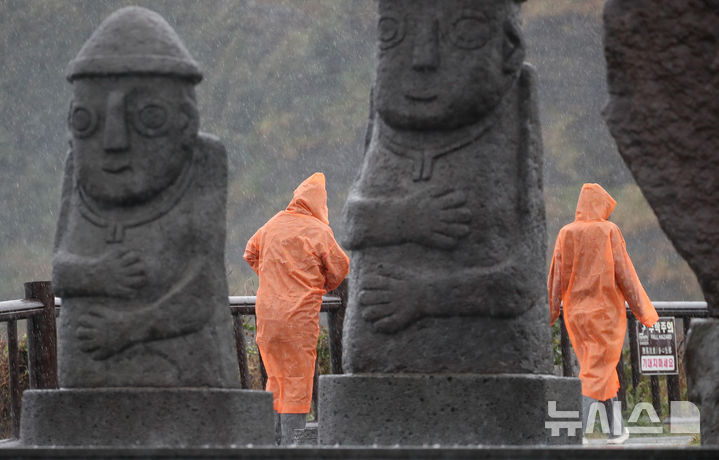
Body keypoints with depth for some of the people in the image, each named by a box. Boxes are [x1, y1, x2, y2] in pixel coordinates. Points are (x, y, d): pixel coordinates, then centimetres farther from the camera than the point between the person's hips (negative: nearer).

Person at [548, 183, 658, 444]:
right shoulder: (608, 232, -9)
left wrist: (549, 317, 6)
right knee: (595, 374, -2)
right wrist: (644, 312, -2)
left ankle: (616, 430, 22)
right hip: (606, 312, -4)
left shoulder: (565, 234, 1)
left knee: (603, 369, 17)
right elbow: (625, 275, -9)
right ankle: (577, 432, -13)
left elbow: (556, 279, 1)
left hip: (577, 314, 4)